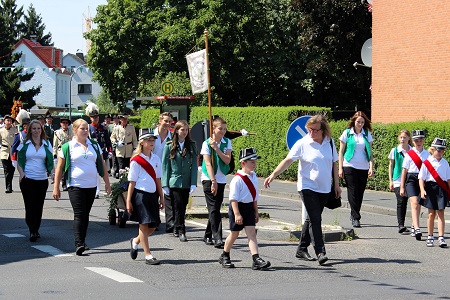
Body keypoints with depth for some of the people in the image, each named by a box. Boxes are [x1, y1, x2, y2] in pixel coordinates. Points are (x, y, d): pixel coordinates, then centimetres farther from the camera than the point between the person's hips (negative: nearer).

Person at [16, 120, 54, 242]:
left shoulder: (46, 144, 9)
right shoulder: (25, 144, 4)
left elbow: (50, 162, 11)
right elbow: (19, 161, 6)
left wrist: (52, 171, -7)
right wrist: (21, 173, -10)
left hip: (42, 179, 2)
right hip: (27, 179, -2)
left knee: (39, 205, 4)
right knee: (30, 205, -8)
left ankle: (36, 230, 16)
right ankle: (32, 231, -8)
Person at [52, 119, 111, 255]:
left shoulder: (94, 145, 10)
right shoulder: (67, 147, -2)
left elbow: (102, 165, 15)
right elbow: (59, 168, 0)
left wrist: (107, 183, 10)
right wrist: (56, 187, -3)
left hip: (91, 186, 4)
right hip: (76, 186, -4)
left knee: (85, 215, 10)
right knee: (79, 215, -12)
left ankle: (82, 242, 19)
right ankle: (78, 244, -15)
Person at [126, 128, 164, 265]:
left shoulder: (156, 159, 12)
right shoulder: (136, 160, -5)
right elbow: (132, 182, -5)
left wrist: (161, 197, 16)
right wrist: (128, 201, -7)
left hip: (152, 195, 6)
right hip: (140, 194, -6)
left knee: (153, 226, 7)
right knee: (144, 224, -5)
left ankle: (135, 241, 34)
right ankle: (148, 255, -2)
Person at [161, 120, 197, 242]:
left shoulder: (191, 145, 5)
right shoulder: (169, 146, 0)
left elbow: (194, 165, 3)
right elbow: (165, 166, 1)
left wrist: (193, 183, -6)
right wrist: (165, 185, -4)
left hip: (186, 182, 2)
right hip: (174, 181, -2)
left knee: (182, 207, 7)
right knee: (178, 206, -10)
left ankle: (176, 229, 22)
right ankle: (181, 231, -5)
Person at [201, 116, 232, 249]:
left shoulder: (227, 142, 5)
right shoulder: (207, 143, -6)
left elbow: (227, 160, -7)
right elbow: (208, 163, -13)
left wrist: (216, 148, -17)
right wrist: (213, 181, -19)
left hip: (221, 179, 4)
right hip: (208, 179, -4)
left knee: (215, 209, 8)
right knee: (214, 209, -11)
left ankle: (208, 236, 20)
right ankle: (217, 239, -16)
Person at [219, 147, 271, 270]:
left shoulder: (254, 177, 7)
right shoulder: (237, 179, -17)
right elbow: (233, 198, -19)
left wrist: (256, 212, 18)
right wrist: (237, 214, -24)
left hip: (249, 208, 6)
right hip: (238, 208, -6)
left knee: (251, 232, -5)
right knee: (234, 233, 6)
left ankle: (256, 259, -14)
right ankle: (224, 257, 26)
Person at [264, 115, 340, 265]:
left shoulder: (329, 142, 4)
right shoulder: (302, 143, -8)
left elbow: (334, 163, 13)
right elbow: (288, 160, -14)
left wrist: (336, 185, 12)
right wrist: (273, 175, -25)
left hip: (324, 189, 5)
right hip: (307, 187, -4)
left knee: (312, 219, 11)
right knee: (315, 219, -12)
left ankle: (302, 249, 21)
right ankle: (320, 252, -12)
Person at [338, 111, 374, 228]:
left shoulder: (367, 134, 8)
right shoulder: (347, 133, 2)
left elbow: (370, 152, 10)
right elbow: (341, 151, 4)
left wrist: (371, 167, -2)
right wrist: (340, 168, -2)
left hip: (363, 168, 3)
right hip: (349, 166, -3)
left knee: (360, 193, 5)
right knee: (353, 192, -9)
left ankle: (354, 215, 20)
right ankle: (355, 218, -8)